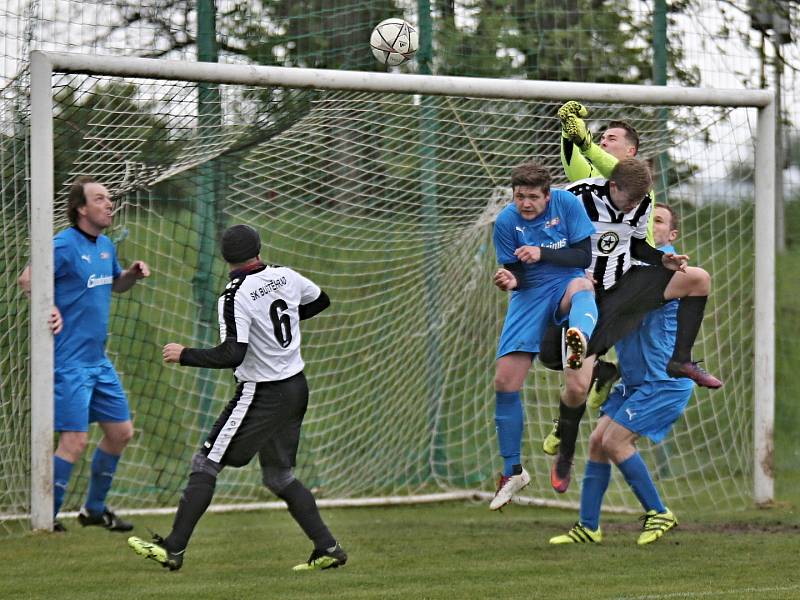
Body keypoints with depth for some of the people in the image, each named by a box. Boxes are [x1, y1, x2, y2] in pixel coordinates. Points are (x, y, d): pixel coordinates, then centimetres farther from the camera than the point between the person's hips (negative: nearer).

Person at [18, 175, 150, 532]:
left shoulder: (105, 245, 11)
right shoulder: (65, 245, -15)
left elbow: (116, 284, 28)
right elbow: (27, 279, -24)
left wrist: (133, 274, 7)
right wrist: (49, 308, -39)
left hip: (98, 361, 9)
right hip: (69, 363, -9)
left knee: (121, 432, 14)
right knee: (74, 441, -11)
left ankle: (94, 509, 29)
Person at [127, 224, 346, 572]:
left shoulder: (235, 297, -18)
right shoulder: (286, 276, 2)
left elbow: (232, 355, -26)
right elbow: (321, 301, 21)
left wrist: (184, 355, -15)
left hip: (262, 396, -7)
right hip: (297, 387, 7)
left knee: (205, 464, -2)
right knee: (278, 475, 18)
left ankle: (173, 549, -5)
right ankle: (328, 549, 14)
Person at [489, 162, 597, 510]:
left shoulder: (567, 205, -9)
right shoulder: (506, 222, -7)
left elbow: (584, 256, -10)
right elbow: (516, 275, -4)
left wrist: (542, 254, -24)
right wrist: (509, 281, -29)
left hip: (565, 287, -2)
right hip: (529, 297, 2)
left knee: (583, 286, -41)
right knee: (504, 383, -5)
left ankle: (581, 341, -79)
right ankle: (512, 472, 11)